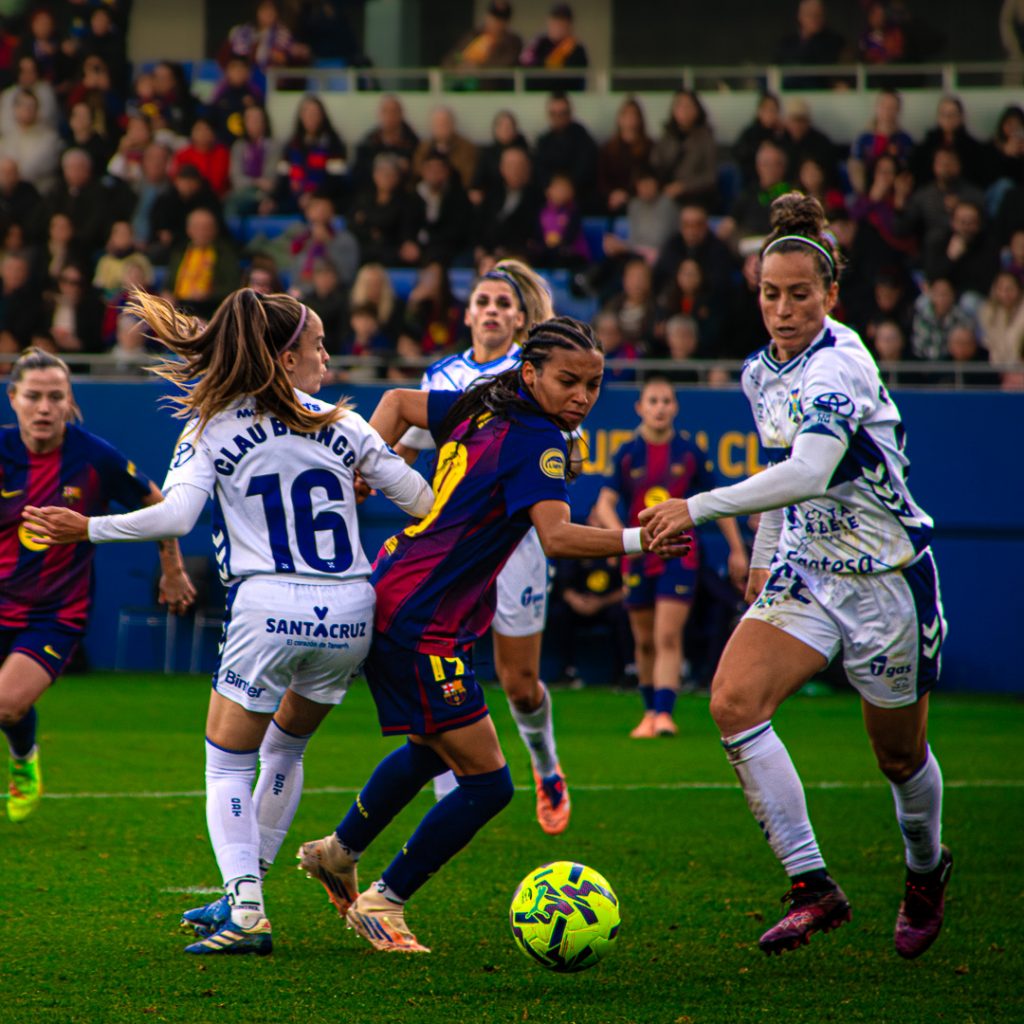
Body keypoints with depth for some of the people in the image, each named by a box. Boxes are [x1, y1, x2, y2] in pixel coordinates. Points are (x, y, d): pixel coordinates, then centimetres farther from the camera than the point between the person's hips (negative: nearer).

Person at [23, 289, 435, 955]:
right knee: (284, 749, 25)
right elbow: (423, 500, 9)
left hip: (269, 608, -3)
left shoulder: (211, 428, 1)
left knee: (228, 767, 8)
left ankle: (247, 911, -10)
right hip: (350, 613, 3)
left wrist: (87, 529, -3)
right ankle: (243, 896, 31)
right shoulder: (339, 424, 9)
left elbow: (175, 517, -13)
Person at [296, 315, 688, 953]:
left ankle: (339, 853, 50)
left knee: (432, 750, 33)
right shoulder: (537, 440, -17)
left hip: (388, 601, 10)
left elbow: (398, 401, 24)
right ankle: (384, 904, 5)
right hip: (424, 623, -10)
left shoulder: (484, 412, 10)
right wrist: (635, 540, -39)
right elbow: (556, 536, -31)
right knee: (488, 783, -7)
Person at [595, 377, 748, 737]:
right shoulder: (628, 454, 0)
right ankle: (651, 710, 26)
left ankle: (664, 713, -19)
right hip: (639, 556, 2)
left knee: (668, 637, -14)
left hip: (679, 553, -2)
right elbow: (605, 504, -5)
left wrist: (737, 549, 8)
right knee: (644, 641, 9)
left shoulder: (689, 452, 0)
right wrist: (621, 534, -26)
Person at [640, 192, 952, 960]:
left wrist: (698, 509, -41)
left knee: (900, 755, 10)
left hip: (886, 573, -6)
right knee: (733, 701, -19)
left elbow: (808, 473, -38)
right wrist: (763, 558, 24)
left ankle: (926, 870, 43)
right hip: (805, 570, 6)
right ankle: (813, 889, -16)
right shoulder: (763, 373, 3)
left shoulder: (840, 364, -23)